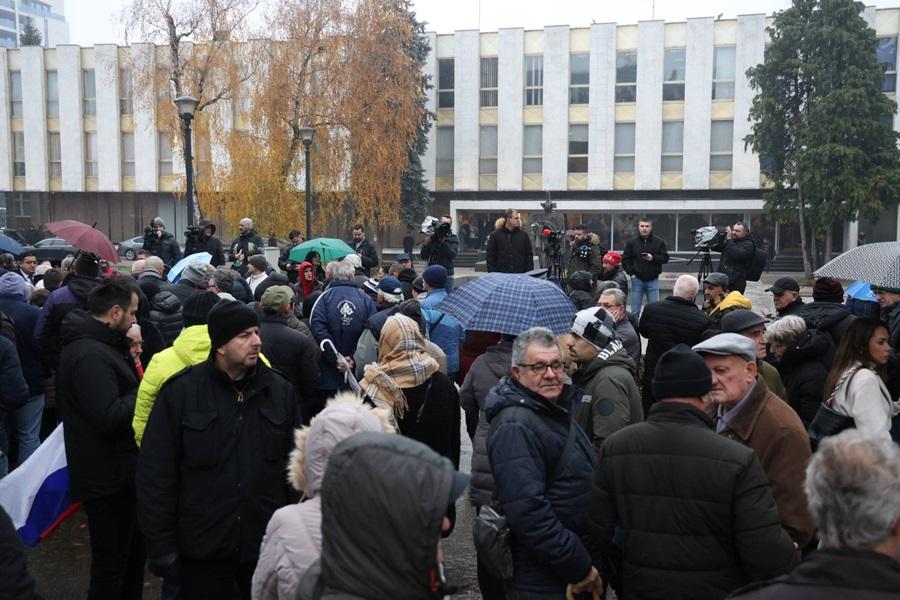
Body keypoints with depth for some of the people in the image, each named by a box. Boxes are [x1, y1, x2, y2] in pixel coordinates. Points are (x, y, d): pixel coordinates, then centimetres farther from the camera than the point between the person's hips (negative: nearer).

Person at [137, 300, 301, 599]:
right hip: (203, 552, -2)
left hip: (268, 549, 2)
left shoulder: (280, 390, 1)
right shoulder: (180, 392, -8)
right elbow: (155, 475, -6)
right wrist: (161, 547, -7)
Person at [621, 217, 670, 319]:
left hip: (653, 280, 0)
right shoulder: (632, 242, 3)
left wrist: (653, 258, -16)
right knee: (635, 311, 5)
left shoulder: (659, 242, 1)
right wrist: (631, 272, -7)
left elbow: (665, 258, 0)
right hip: (637, 280, 0)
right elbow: (625, 259, 5)